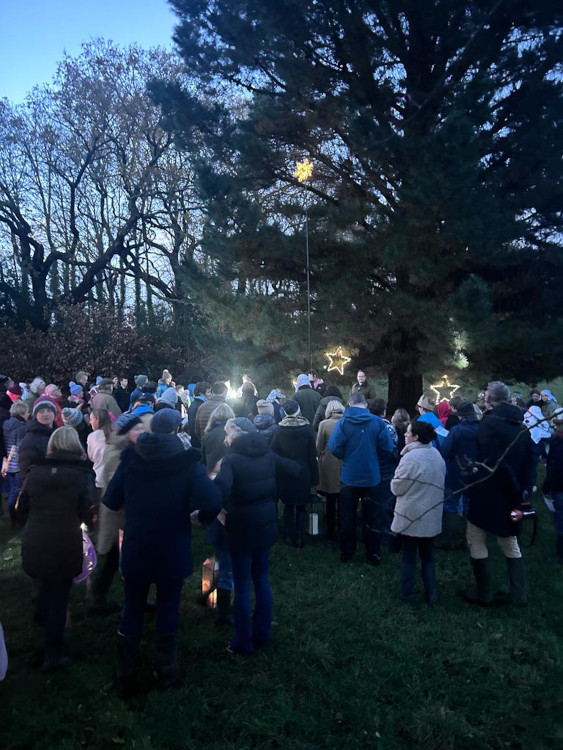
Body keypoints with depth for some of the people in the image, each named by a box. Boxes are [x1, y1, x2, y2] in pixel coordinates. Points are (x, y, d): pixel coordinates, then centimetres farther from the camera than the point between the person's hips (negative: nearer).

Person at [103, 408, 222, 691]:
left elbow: (111, 501, -1)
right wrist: (201, 516, -4)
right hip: (173, 551, -2)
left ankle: (125, 675, 29)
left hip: (135, 549, 2)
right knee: (168, 609, 16)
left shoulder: (131, 458, -5)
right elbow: (212, 502, -25)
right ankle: (167, 671, 29)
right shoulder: (188, 461, -14)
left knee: (132, 609, 17)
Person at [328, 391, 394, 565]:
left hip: (349, 476, -1)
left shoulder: (343, 422, -12)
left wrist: (346, 457, 3)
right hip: (372, 477, 1)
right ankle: (373, 555, 20)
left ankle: (346, 554, 24)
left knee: (347, 517, 15)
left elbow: (334, 447, -17)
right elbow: (388, 448, -10)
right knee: (371, 518, 14)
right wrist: (372, 456, 8)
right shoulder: (377, 422, -9)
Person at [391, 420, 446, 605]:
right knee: (427, 555, 17)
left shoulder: (410, 458, -23)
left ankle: (407, 595, 19)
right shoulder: (437, 455, 1)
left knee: (409, 557, 8)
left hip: (411, 515, -6)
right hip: (431, 515, 6)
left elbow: (396, 488, -13)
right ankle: (431, 595, 22)